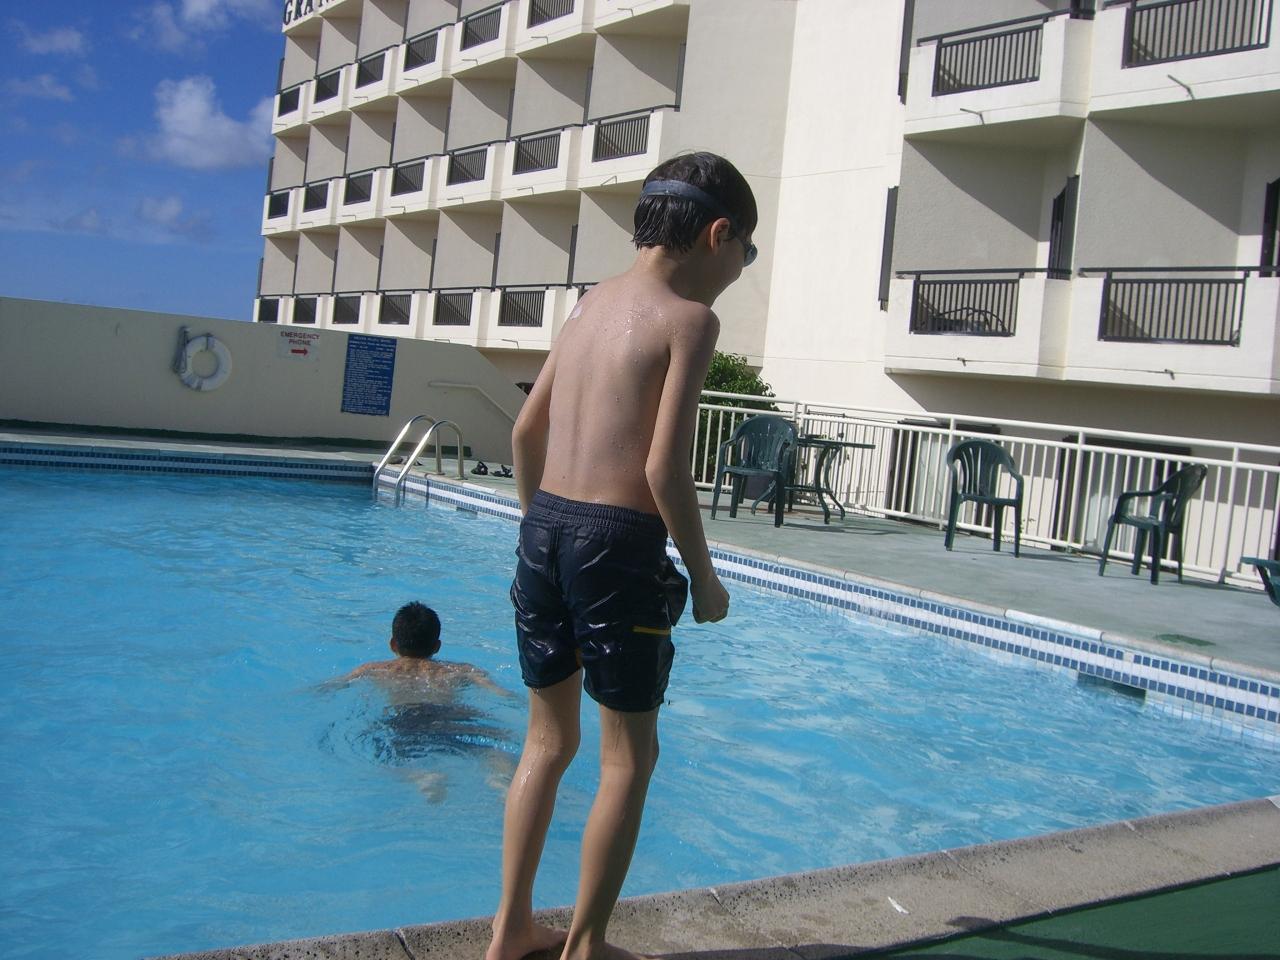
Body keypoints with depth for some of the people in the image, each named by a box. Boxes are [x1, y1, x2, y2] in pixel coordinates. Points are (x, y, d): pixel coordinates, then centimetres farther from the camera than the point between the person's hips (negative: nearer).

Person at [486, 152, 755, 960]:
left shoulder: (594, 303, 14)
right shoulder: (688, 317, -8)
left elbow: (527, 429, 16)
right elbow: (666, 468, -15)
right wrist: (704, 579, -5)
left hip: (546, 527, 7)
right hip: (617, 541, -7)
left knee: (549, 740, 19)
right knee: (629, 754, 9)